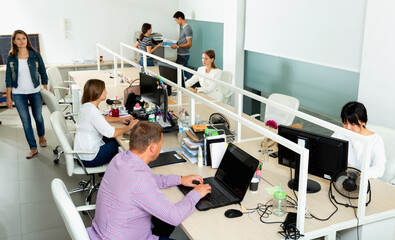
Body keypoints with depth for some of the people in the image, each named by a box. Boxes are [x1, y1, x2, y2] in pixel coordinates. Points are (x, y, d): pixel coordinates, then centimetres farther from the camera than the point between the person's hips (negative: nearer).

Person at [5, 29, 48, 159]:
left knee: (38, 117, 14)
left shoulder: (35, 55, -6)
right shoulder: (11, 58, -3)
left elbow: (43, 74, 1)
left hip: (35, 92, 0)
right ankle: (33, 148, 12)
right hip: (19, 94, 0)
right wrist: (8, 97, 1)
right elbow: (8, 78, 2)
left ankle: (41, 136, 44)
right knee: (26, 120, 2)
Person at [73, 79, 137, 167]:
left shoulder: (86, 105, 3)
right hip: (89, 158, -9)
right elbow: (111, 133, -29)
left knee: (115, 140, 19)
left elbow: (101, 119, 22)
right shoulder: (92, 111, -28)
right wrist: (129, 127, -13)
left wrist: (120, 119, 11)